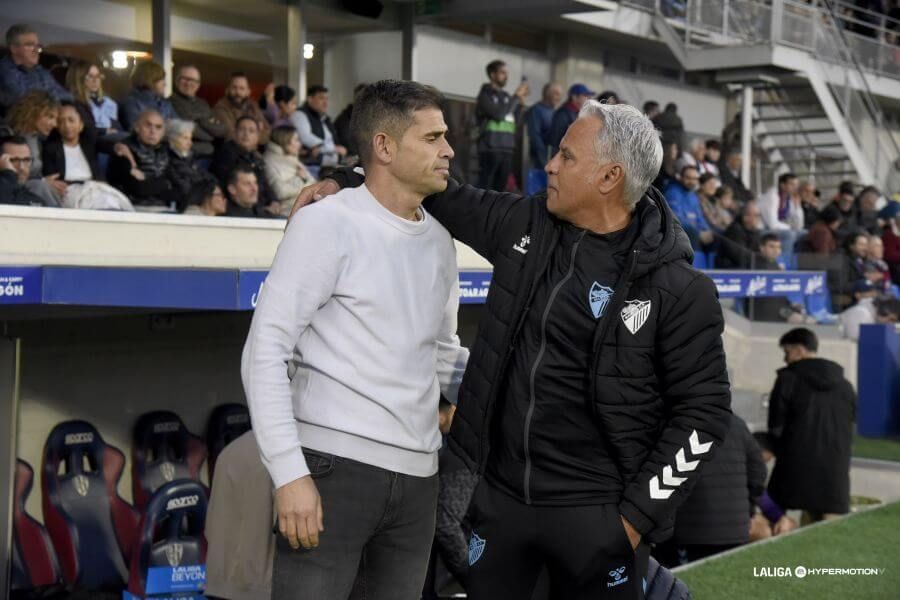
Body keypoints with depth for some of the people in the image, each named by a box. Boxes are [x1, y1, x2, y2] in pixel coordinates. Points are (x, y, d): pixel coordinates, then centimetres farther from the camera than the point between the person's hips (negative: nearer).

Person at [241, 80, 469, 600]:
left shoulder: (440, 242, 14)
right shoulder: (329, 224, -6)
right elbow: (266, 351, -10)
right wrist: (290, 472, -17)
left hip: (417, 477, 6)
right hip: (334, 464, -6)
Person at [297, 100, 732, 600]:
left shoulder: (678, 289, -12)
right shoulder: (526, 224, 2)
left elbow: (705, 410, -9)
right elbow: (451, 201, 19)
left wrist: (640, 514, -11)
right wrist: (347, 183, 13)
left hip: (596, 515, -5)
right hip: (500, 498, 5)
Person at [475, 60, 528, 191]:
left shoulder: (506, 96, 16)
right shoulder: (485, 94, -2)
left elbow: (513, 120, 17)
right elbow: (498, 114, -15)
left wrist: (521, 102, 5)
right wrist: (516, 97, -9)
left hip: (507, 149, 6)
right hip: (490, 148, -6)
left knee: (500, 188, 4)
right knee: (485, 188, -9)